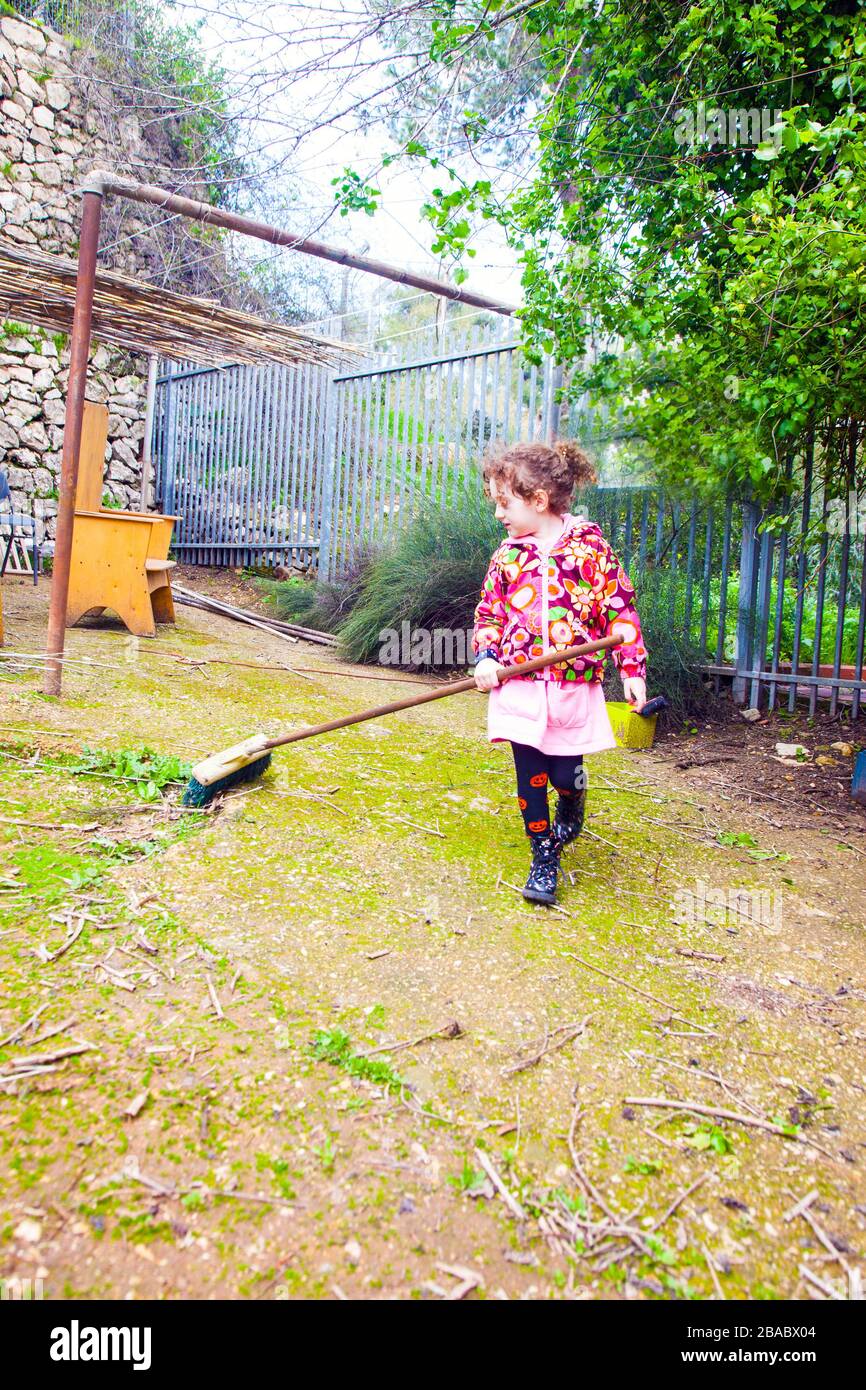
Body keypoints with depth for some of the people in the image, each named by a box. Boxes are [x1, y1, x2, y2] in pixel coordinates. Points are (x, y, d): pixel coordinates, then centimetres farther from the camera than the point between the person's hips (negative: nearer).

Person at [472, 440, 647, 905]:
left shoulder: (589, 546, -2)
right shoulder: (507, 555, 6)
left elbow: (619, 608, 0)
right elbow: (488, 613, 12)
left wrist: (632, 667, -4)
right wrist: (485, 657, -5)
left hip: (574, 687, -2)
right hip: (519, 688, 2)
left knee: (566, 774, 4)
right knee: (530, 777, 4)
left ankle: (571, 812, 41)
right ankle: (544, 858, 21)